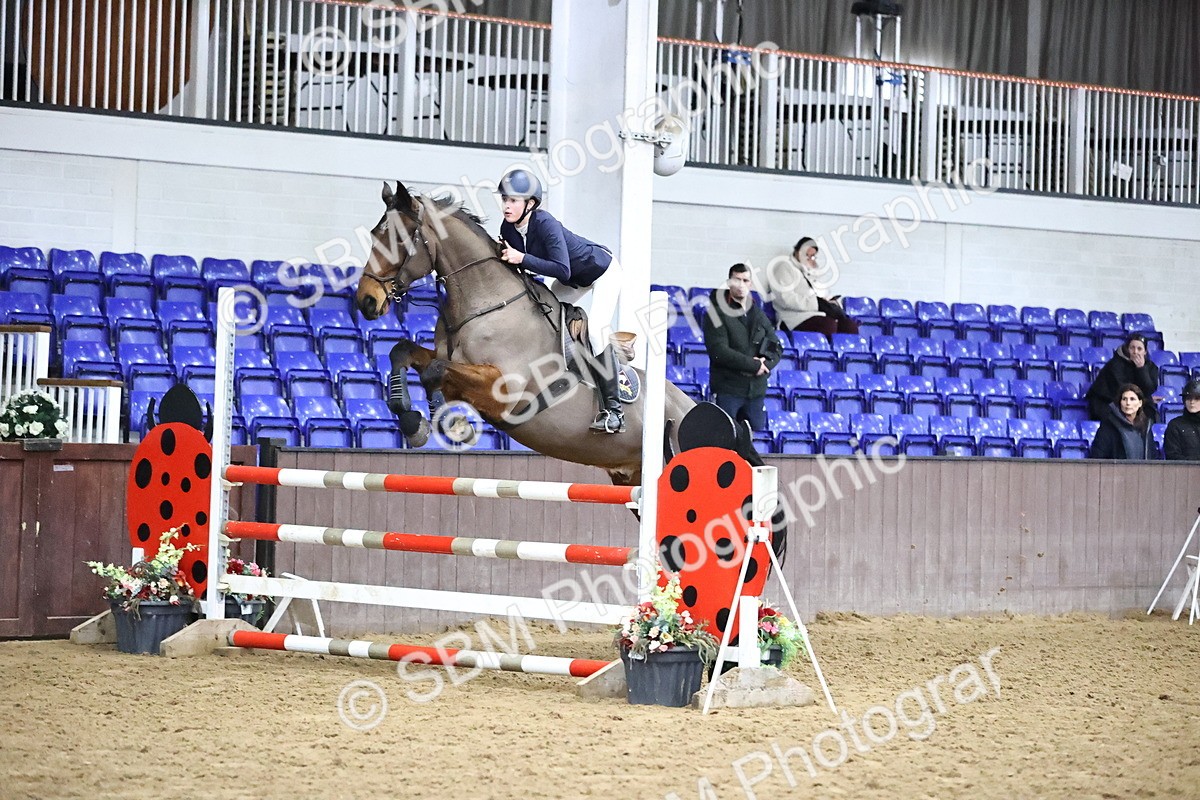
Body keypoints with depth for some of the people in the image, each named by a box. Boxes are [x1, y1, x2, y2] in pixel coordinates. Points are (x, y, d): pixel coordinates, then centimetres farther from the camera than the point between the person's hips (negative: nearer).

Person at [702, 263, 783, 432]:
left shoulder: (759, 315, 16)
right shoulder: (717, 314, -3)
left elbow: (776, 348, 13)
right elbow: (718, 351, -14)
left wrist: (765, 363, -10)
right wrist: (753, 365, -16)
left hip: (756, 391, 5)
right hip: (727, 389, -5)